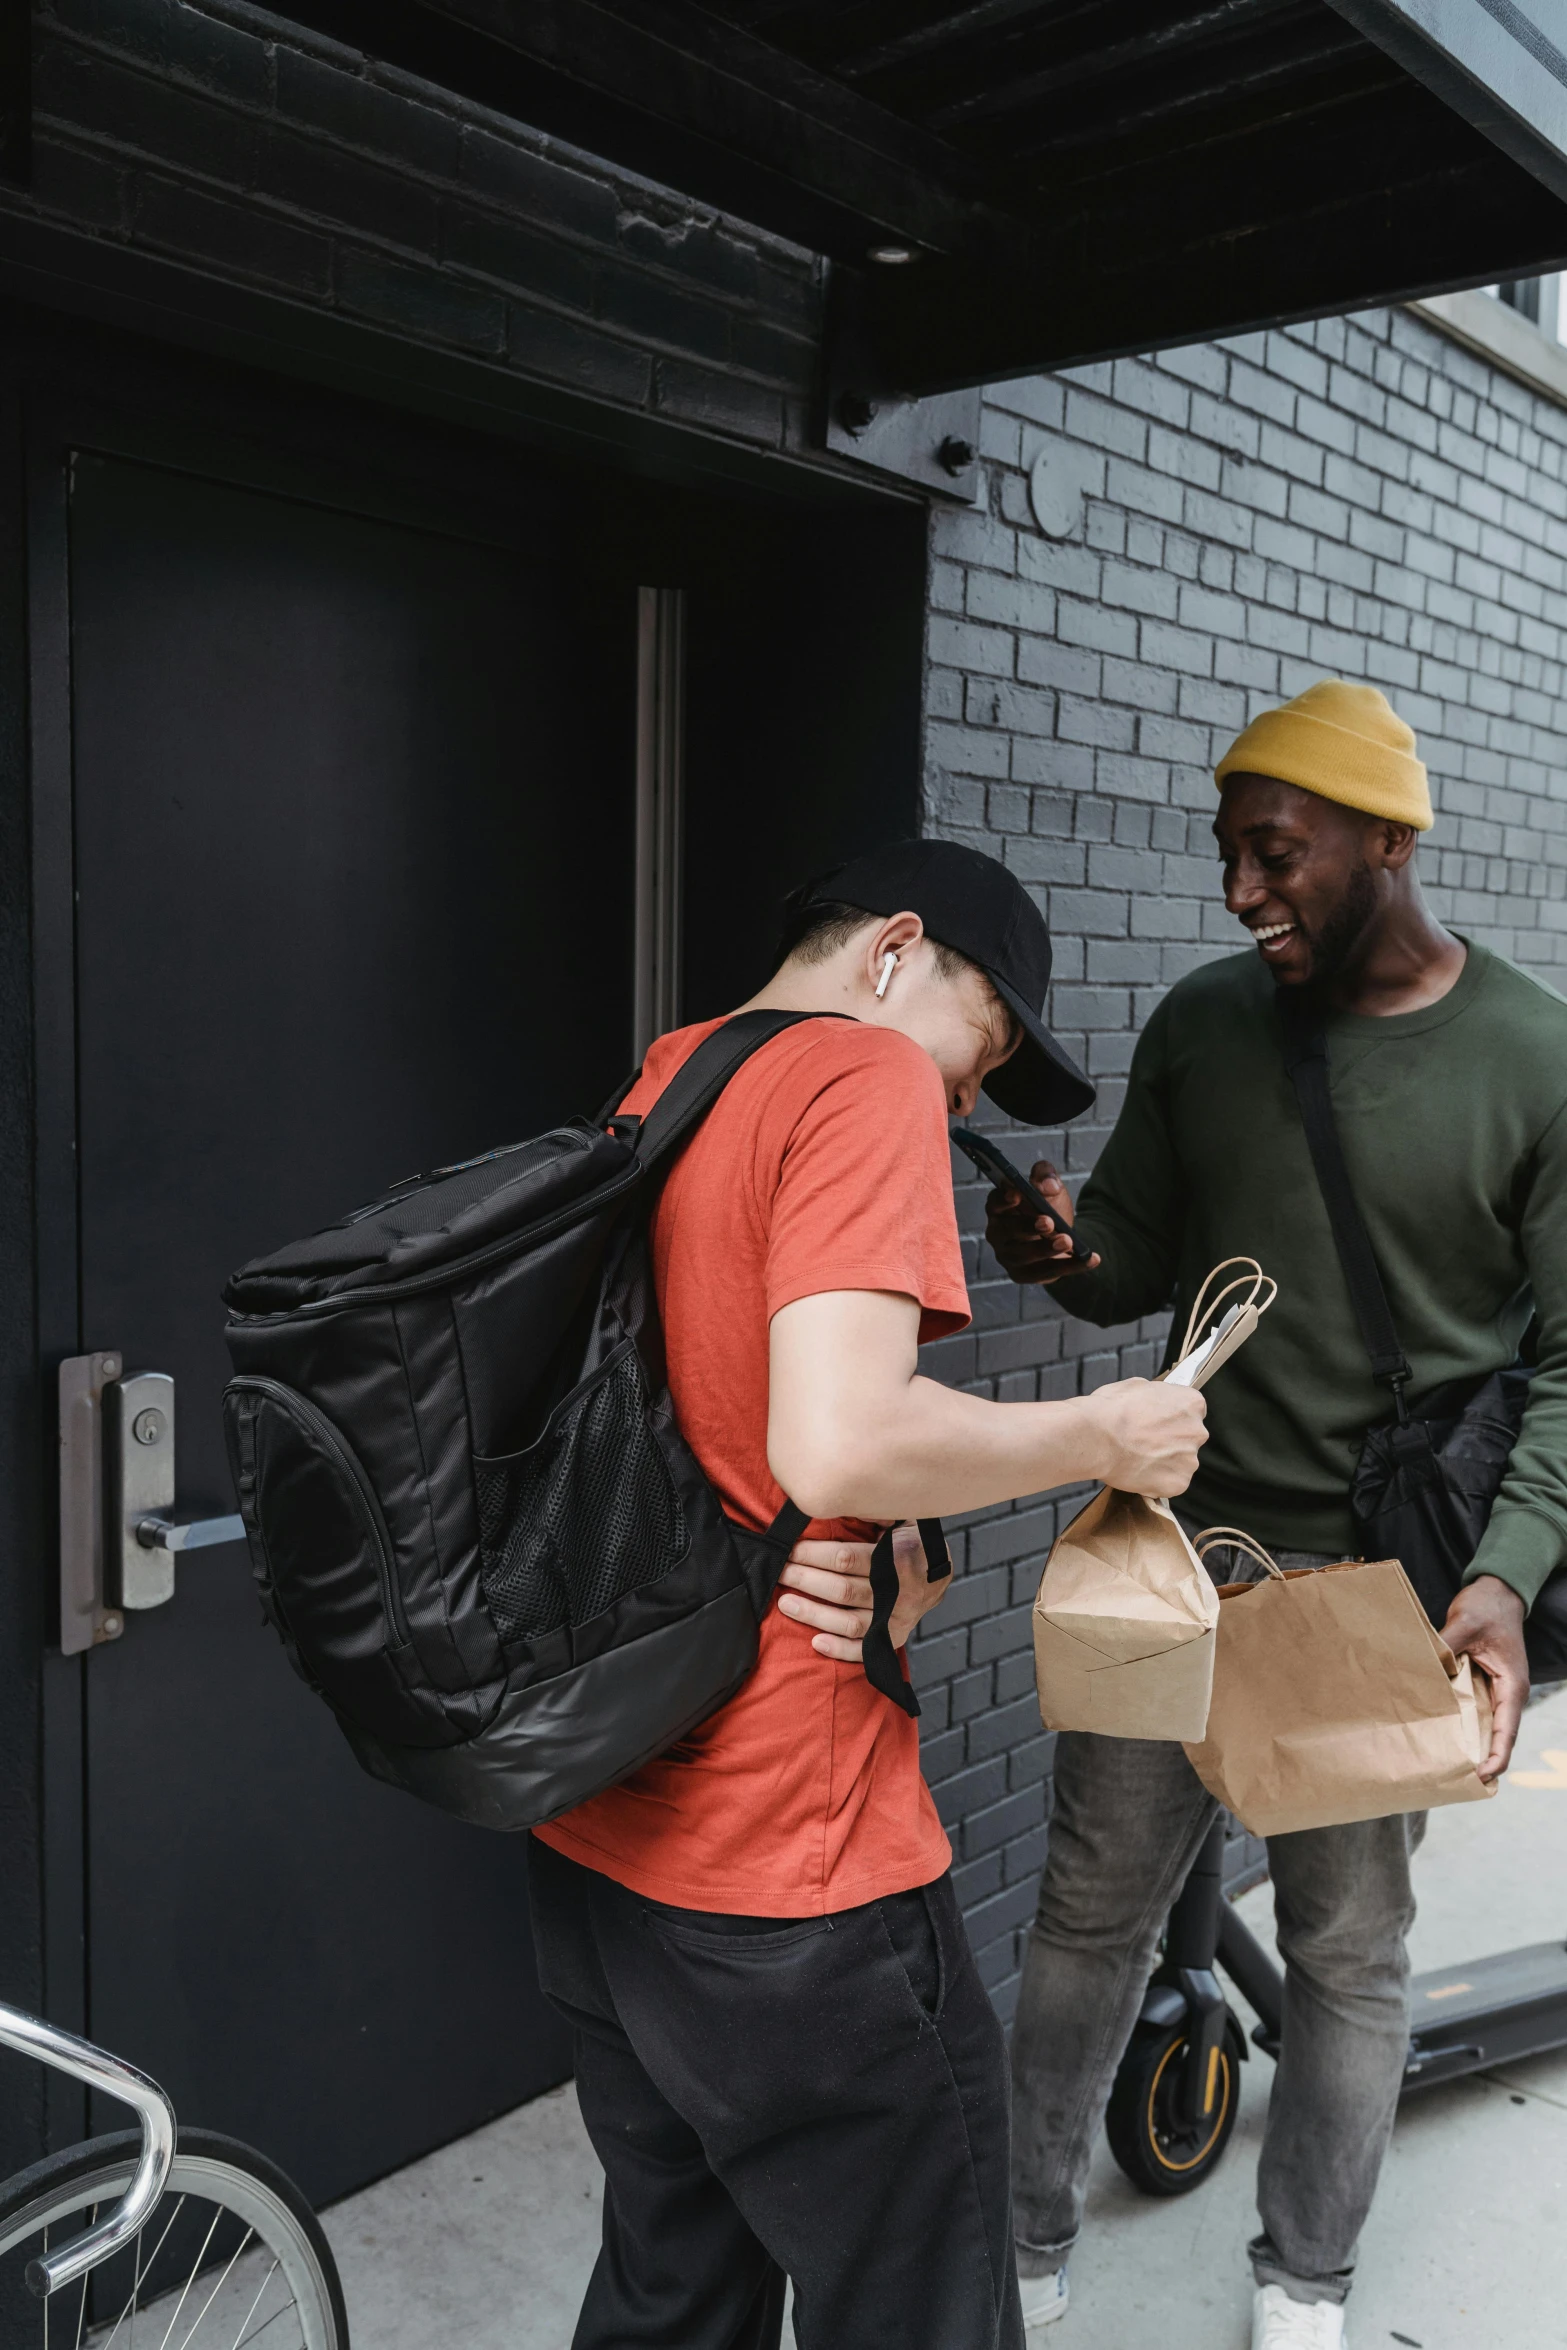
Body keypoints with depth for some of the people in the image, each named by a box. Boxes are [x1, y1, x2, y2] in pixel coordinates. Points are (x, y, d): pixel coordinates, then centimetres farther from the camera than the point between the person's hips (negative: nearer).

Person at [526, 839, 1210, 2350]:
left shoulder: (651, 1088, 12)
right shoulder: (867, 1073, -14)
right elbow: (838, 1442, -28)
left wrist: (884, 1550, 0)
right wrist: (1101, 1436, -12)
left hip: (590, 1838, 9)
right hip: (787, 1875, -9)